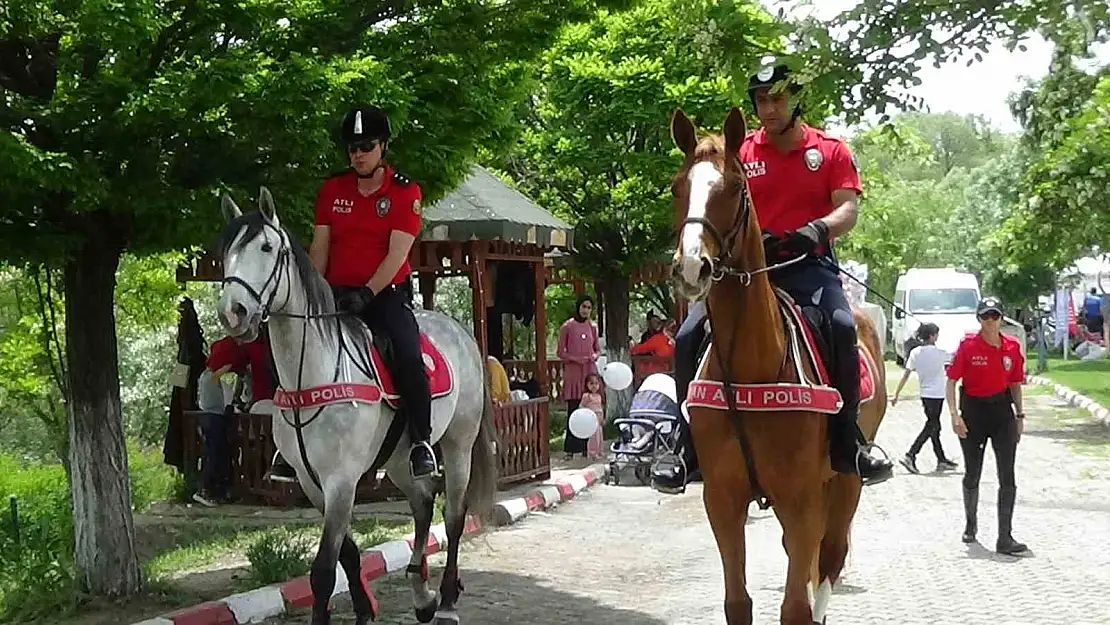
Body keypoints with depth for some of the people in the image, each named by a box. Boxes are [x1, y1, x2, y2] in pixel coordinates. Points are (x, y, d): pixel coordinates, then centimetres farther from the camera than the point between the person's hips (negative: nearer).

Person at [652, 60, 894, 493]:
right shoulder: (740, 153, 12)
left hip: (809, 266, -2)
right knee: (689, 336, -16)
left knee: (842, 327, -33)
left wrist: (816, 230, -25)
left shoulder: (831, 151, 8)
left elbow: (848, 209, -3)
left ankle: (846, 443, -22)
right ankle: (692, 445, -4)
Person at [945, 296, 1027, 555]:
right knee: (972, 475, 14)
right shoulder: (968, 345, -8)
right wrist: (954, 414, -16)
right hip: (973, 411, -1)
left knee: (1007, 477, -7)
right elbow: (951, 381, -7)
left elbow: (1015, 384, 11)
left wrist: (1020, 415, 9)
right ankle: (970, 524, 37)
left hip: (1002, 410, 2)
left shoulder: (1012, 346, 0)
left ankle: (1005, 538, -5)